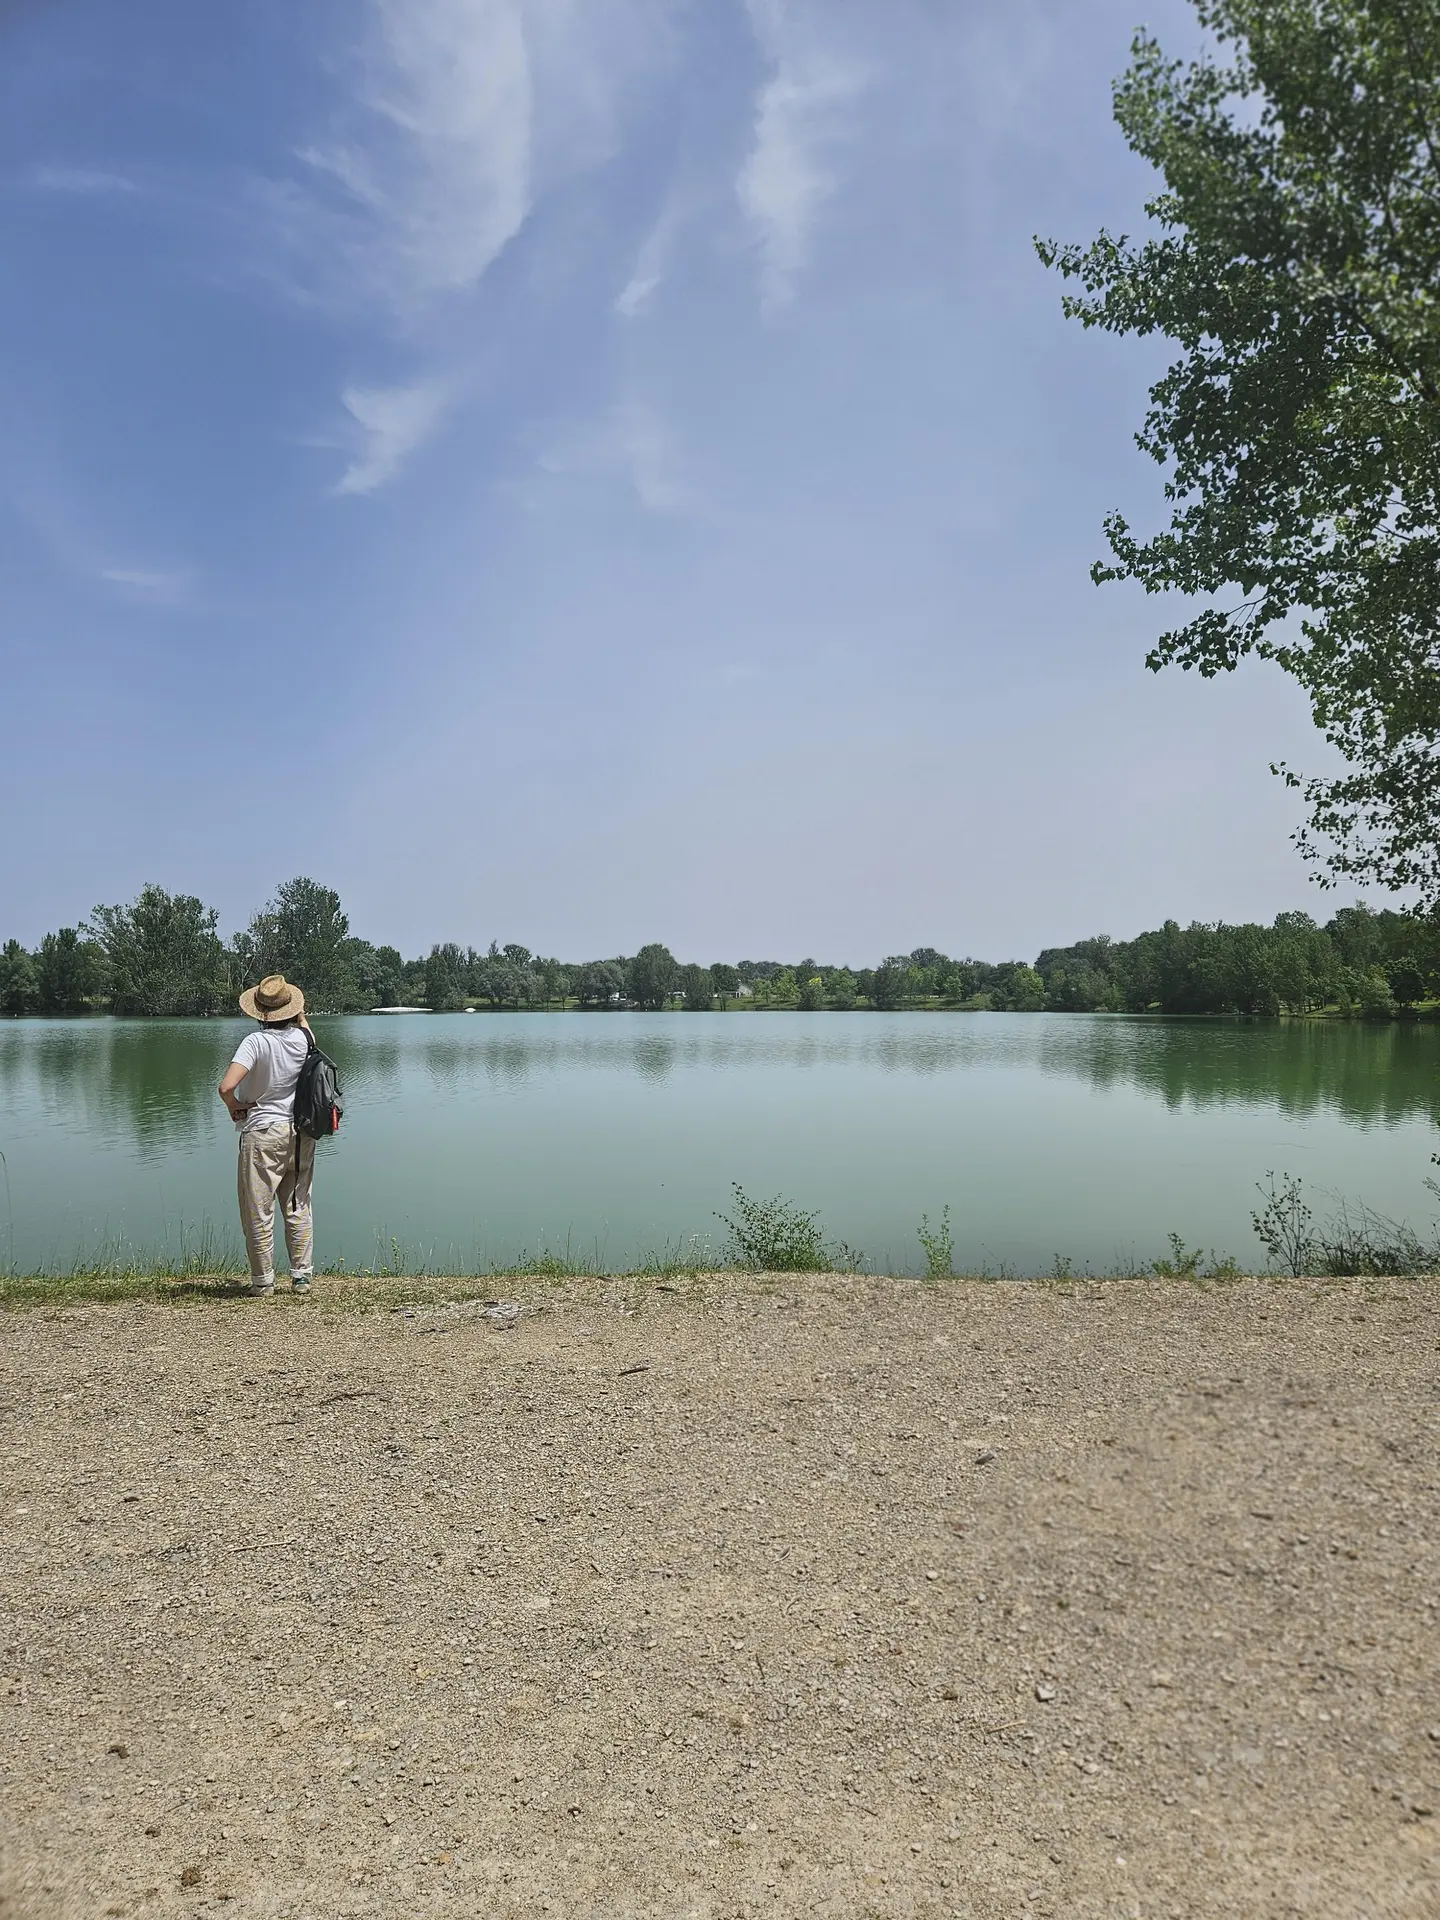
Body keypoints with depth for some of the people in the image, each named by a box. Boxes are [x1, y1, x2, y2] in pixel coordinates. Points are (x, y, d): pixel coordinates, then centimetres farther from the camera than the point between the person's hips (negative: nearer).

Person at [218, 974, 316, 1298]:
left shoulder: (256, 1042, -17)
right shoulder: (302, 1037, -3)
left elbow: (227, 1087, -26)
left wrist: (234, 1106, -8)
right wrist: (300, 1016, 32)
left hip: (262, 1135, -5)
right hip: (301, 1134, 5)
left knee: (259, 1213, 7)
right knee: (299, 1209, 14)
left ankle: (263, 1282, 14)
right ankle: (302, 1277, 19)